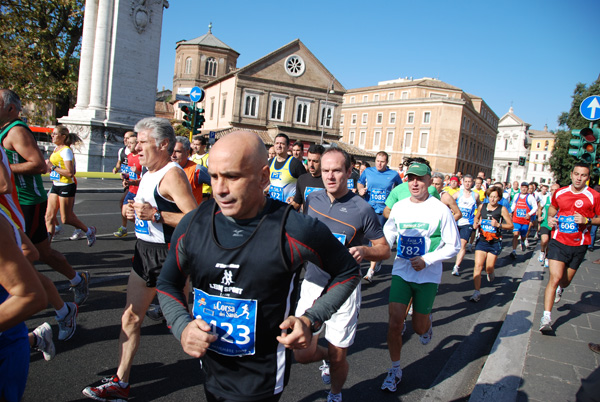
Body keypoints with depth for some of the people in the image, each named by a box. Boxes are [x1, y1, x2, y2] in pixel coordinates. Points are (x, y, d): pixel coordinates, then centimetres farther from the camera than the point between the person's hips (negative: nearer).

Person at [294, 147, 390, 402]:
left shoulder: (362, 209, -11)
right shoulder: (312, 199, 1)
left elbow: (384, 249, -6)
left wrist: (363, 251, -24)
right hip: (312, 285, 3)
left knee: (338, 358, 8)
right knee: (302, 353, 0)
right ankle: (326, 356, 36)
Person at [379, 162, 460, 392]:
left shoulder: (440, 210, -10)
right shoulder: (399, 207, 0)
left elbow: (453, 246, -6)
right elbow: (387, 236, 14)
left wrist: (427, 260, -19)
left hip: (427, 276, -2)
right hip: (401, 272, 2)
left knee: (419, 328, 10)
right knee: (395, 322, -5)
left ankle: (427, 323, 48)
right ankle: (395, 370, 15)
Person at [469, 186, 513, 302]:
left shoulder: (502, 209, -6)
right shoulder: (482, 207, 3)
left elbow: (511, 226, -4)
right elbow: (477, 217, 23)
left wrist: (498, 224, -19)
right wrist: (475, 224, 2)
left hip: (495, 243, -2)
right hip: (481, 240, 2)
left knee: (489, 268, 1)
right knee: (478, 265, -11)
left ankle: (491, 274, 41)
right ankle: (477, 292, -7)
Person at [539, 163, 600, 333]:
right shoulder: (559, 193, 2)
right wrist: (550, 217, 3)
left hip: (579, 245, 0)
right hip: (558, 242, 0)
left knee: (566, 280, 15)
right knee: (555, 277, -14)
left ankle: (560, 289, 55)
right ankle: (546, 317, -12)